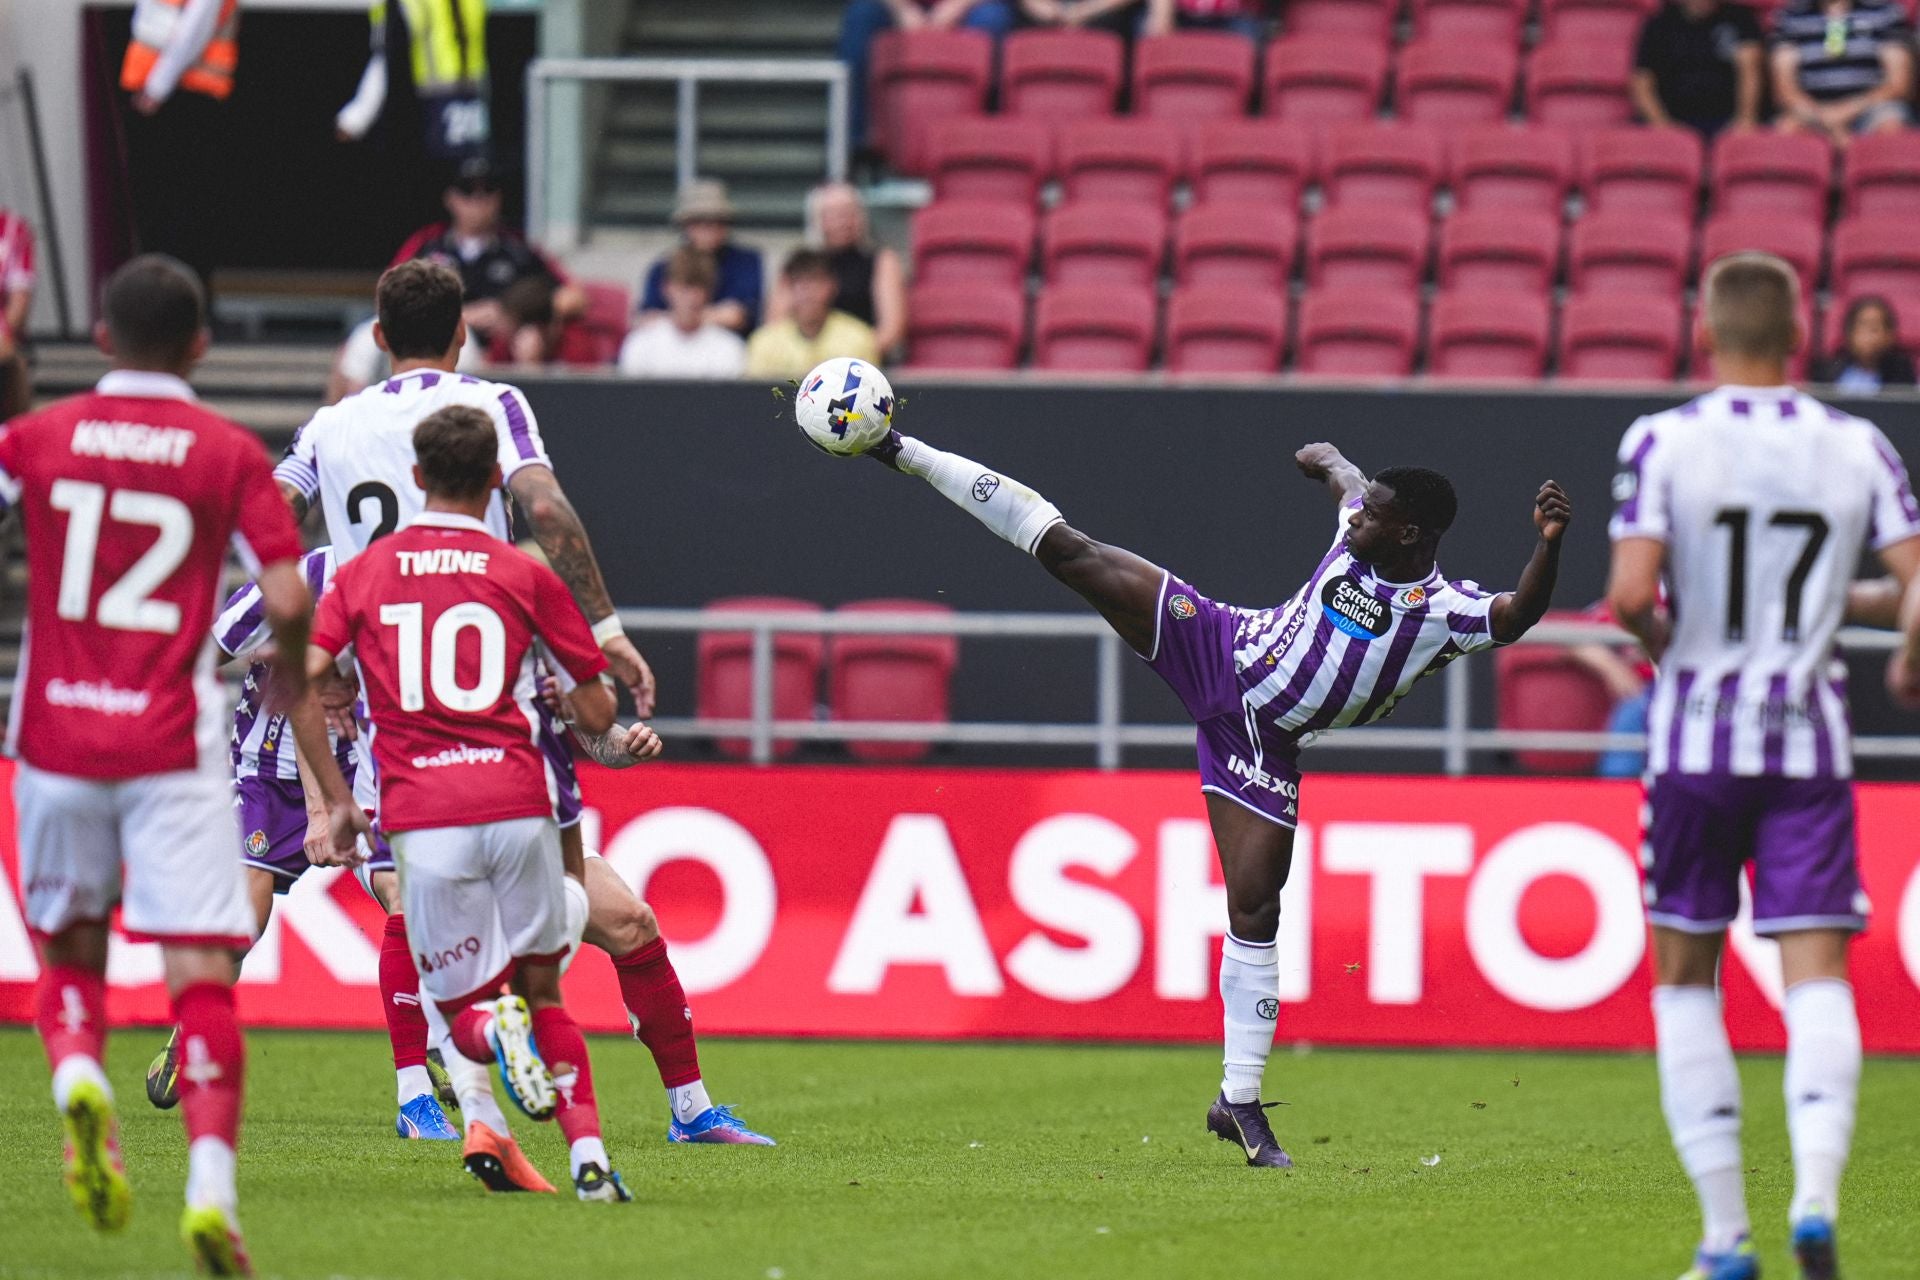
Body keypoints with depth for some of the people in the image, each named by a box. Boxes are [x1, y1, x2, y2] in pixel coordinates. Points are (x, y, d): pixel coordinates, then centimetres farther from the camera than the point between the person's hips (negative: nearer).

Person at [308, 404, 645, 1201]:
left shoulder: (361, 575, 10)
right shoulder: (525, 577, 7)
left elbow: (300, 680, -2)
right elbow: (597, 715, 11)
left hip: (422, 816, 0)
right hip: (517, 806, 0)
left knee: (462, 1008, 11)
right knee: (543, 991, 18)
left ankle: (494, 1029, -26)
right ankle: (588, 1155, 0)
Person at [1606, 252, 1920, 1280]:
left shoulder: (1663, 443, -5)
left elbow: (1630, 594, -15)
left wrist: (1654, 636, 7)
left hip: (1695, 737, -1)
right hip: (1811, 744, 1)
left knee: (1684, 979, 11)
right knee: (1817, 978, 0)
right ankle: (1815, 1194, -25)